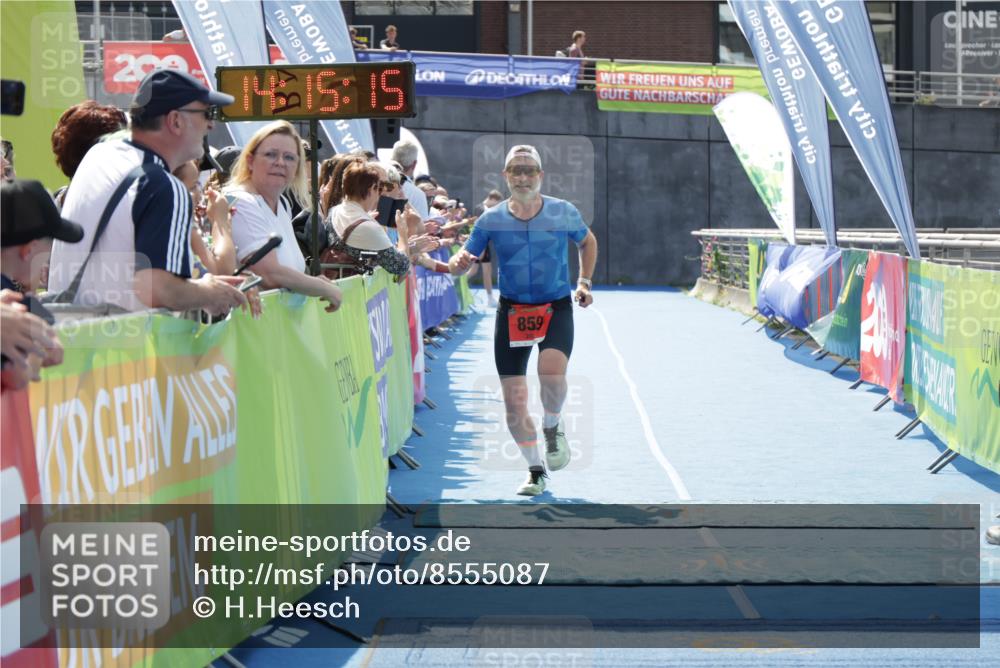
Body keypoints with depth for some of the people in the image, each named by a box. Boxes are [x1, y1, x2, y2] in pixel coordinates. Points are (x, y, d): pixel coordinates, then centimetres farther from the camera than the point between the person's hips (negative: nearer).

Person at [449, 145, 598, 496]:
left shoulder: (563, 213, -3)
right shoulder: (491, 220, -3)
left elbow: (587, 241, 17)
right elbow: (461, 262, -1)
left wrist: (584, 281, 6)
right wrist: (459, 262, -24)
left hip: (556, 308, -1)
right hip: (512, 311, 2)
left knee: (551, 372, -31)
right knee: (513, 402, -1)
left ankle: (552, 426, 2)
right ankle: (536, 471, 19)